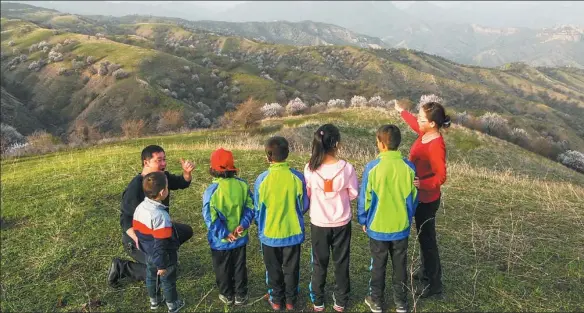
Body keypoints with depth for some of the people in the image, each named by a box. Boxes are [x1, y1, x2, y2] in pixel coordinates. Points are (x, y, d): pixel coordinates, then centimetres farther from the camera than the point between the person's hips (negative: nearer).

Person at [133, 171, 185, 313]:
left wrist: (143, 248, 19)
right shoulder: (161, 215, -35)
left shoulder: (139, 208, -9)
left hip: (148, 254, 7)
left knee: (151, 277, 27)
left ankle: (154, 301, 48)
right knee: (168, 281, 15)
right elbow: (161, 244, -30)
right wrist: (162, 265, -20)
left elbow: (136, 230, 5)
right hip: (162, 256, -7)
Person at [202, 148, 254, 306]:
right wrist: (243, 225, -12)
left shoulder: (211, 190, -21)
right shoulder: (242, 185, -7)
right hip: (240, 237, 3)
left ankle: (227, 296, 32)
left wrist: (224, 234, -16)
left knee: (223, 269, 17)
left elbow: (210, 217, -21)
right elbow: (250, 207, -6)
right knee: (240, 267, 19)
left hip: (221, 241, -3)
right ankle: (241, 295, 31)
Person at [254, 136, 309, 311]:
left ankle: (276, 300, 33)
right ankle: (291, 300, 33)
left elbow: (257, 209, -4)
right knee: (291, 268, 19)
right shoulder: (297, 177, -15)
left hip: (270, 233, 0)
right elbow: (304, 206, -3)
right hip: (293, 232, 1)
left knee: (273, 269, 19)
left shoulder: (262, 179, -16)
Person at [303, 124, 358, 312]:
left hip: (318, 223, 1)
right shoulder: (346, 168, -17)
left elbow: (307, 194, -1)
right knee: (341, 262, 17)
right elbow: (354, 194, -5)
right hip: (341, 223, -1)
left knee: (319, 263, 17)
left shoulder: (310, 168, -14)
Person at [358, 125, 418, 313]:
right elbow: (413, 198, 2)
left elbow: (364, 198, -9)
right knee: (400, 265, 16)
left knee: (378, 265, 14)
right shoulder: (409, 168, -9)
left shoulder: (372, 167, -17)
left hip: (378, 226, -2)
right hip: (401, 226, 2)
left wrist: (363, 220, 6)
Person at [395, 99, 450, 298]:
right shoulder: (425, 133, -2)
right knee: (423, 236, 22)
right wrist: (401, 111, 35)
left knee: (427, 238, 4)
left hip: (427, 199, -9)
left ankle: (434, 284, 20)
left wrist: (421, 183, -42)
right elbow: (414, 124, 21)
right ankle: (426, 271, 41)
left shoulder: (436, 146, -28)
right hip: (421, 197, 9)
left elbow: (441, 177, -27)